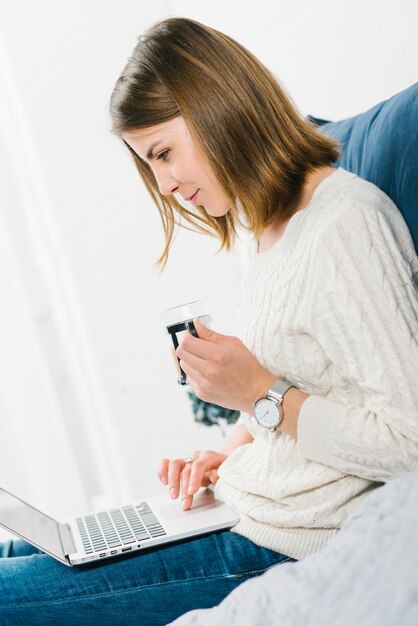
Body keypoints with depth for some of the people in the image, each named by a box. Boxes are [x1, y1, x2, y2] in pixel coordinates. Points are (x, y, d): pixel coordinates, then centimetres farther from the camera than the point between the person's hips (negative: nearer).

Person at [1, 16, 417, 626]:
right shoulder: (270, 226, 10)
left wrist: (262, 394, -20)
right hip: (245, 524, 9)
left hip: (291, 561, -9)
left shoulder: (346, 222, -20)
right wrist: (231, 450, 6)